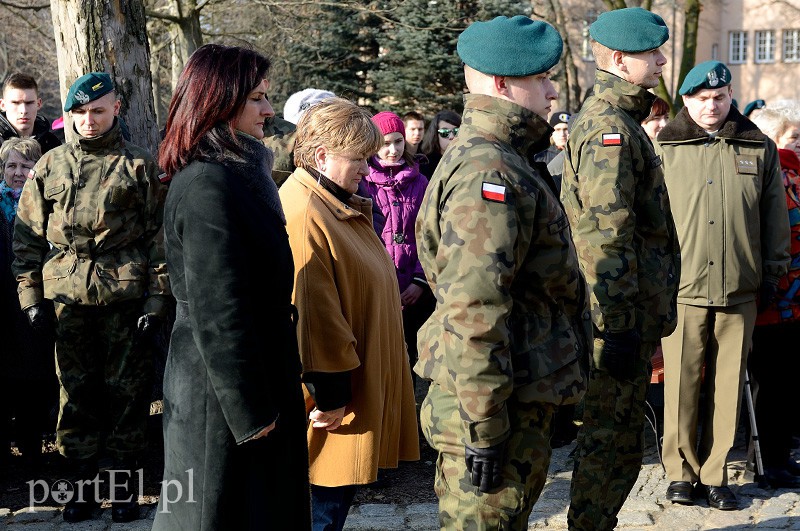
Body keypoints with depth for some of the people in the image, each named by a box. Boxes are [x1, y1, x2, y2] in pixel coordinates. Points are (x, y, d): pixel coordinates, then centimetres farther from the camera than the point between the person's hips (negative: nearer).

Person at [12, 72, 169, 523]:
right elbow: (28, 236, 10)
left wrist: (156, 300, -5)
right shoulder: (50, 166, 9)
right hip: (68, 298, 2)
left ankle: (125, 482, 18)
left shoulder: (139, 166, 2)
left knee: (127, 388, 5)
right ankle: (83, 481, 20)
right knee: (76, 388, 7)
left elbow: (159, 236, 0)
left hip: (126, 297, -2)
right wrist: (32, 297, 3)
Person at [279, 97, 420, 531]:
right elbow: (312, 315, -25)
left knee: (339, 494, 17)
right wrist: (328, 394, -22)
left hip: (364, 388, 11)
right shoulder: (302, 215, -21)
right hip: (331, 401, -11)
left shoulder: (341, 206, 14)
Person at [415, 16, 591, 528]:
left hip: (521, 397, 11)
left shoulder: (503, 161, 16)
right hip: (503, 407, -10)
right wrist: (483, 427, -25)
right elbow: (474, 310, -27)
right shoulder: (491, 173, -20)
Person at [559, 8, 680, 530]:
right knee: (610, 443, 0)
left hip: (629, 315, 10)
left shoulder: (615, 119, 18)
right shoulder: (610, 126, -16)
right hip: (622, 317, -10)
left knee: (619, 441, 18)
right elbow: (605, 237, -23)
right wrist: (621, 326, -24)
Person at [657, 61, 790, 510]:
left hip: (740, 289, 2)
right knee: (681, 383, 2)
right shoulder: (665, 149, 5)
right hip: (681, 288, -1)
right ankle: (682, 471, 16)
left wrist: (773, 272, 12)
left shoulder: (759, 149, 9)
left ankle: (716, 474, 18)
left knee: (728, 385, 6)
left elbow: (775, 217, 13)